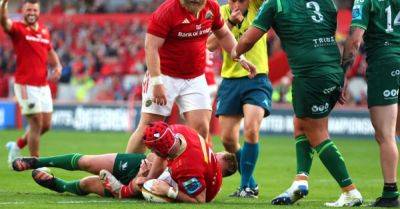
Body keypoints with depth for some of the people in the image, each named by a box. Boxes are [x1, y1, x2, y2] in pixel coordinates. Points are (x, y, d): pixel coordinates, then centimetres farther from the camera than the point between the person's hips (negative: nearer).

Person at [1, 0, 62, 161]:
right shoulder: (17, 28, -7)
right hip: (26, 86, -6)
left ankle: (17, 146, 31)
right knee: (36, 124, -7)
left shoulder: (44, 31, 11)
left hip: (43, 86, 6)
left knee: (46, 125, 9)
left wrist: (57, 67, 6)